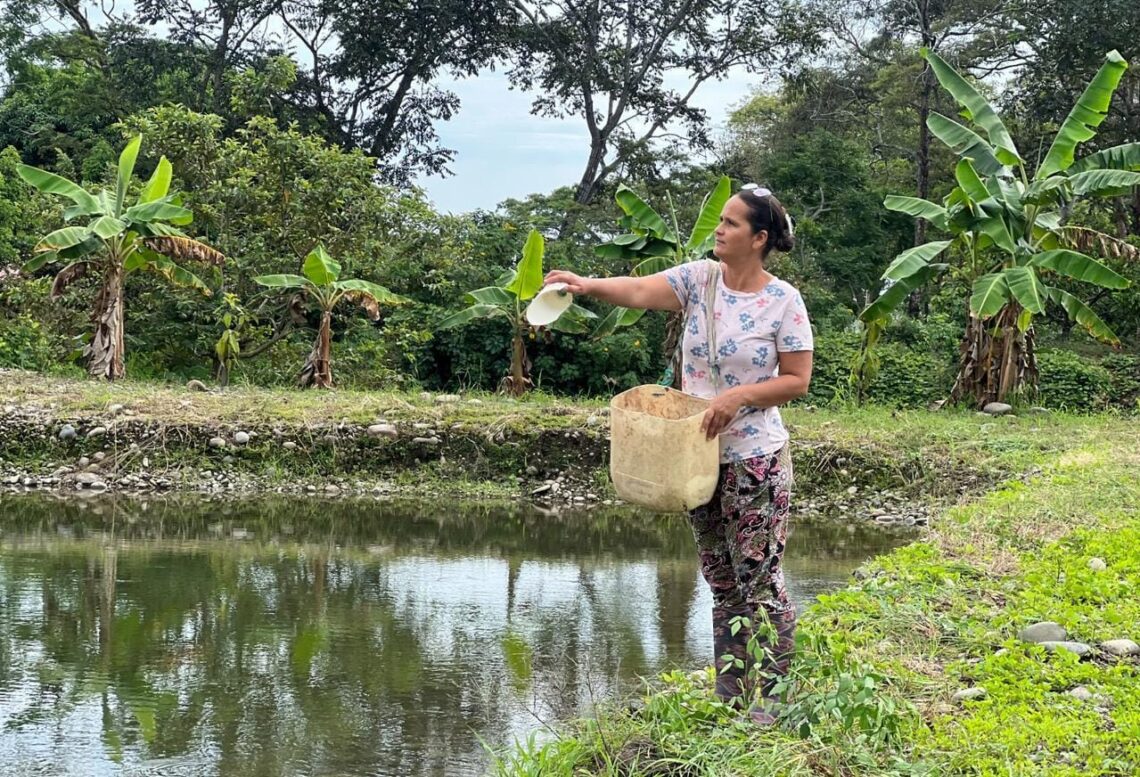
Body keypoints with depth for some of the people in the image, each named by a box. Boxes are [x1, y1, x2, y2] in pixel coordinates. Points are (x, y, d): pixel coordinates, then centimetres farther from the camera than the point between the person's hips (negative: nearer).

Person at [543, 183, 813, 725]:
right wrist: (588, 285, -34)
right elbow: (641, 291, -16)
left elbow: (797, 380, -7)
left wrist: (739, 397, -20)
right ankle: (729, 699, 24)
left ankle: (768, 699, 10)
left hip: (754, 459, -5)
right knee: (722, 583, 14)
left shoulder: (783, 301, -9)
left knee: (759, 582, -2)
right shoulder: (699, 278, 1)